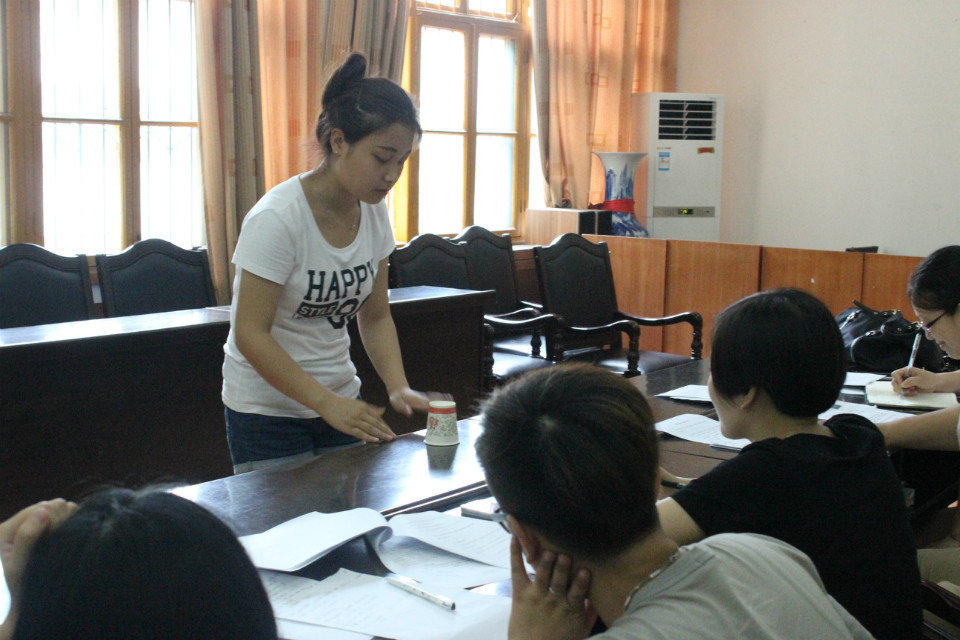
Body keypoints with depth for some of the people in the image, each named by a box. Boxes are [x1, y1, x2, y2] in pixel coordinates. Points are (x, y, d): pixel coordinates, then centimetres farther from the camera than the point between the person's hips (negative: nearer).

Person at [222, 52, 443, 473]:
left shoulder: (373, 213, -1)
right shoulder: (277, 218, -21)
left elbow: (375, 317, 6)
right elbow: (251, 335, -22)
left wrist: (398, 387, -9)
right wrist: (327, 404, -28)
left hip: (340, 401, 6)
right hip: (268, 411, -6)